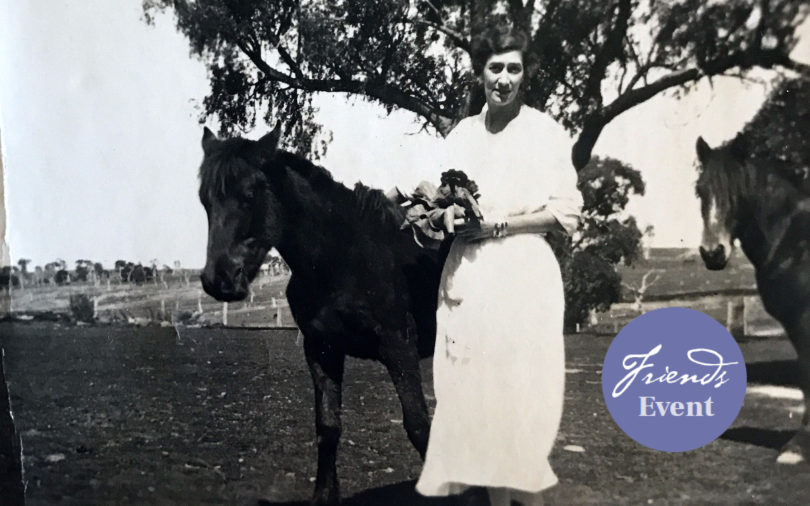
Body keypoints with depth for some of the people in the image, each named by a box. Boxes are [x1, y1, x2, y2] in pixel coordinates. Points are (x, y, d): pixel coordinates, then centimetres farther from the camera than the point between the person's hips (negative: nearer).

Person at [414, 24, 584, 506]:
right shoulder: (462, 134, 14)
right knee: (474, 390, 5)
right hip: (466, 274, 4)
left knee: (524, 392, -4)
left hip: (523, 273, -4)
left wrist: (500, 223, -12)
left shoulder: (547, 131, 1)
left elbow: (567, 210, -4)